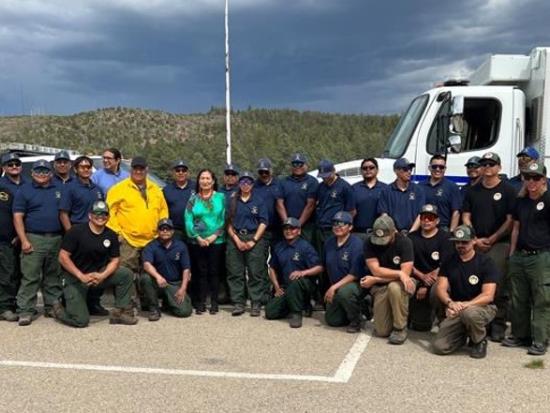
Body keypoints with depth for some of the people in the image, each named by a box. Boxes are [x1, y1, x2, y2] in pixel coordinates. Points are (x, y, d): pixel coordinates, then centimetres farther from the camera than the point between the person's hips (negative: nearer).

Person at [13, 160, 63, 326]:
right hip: (34, 239, -4)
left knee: (53, 276, 10)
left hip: (56, 239, 4)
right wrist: (24, 240, -12)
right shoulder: (24, 190, 3)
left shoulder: (59, 189, 13)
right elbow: (18, 217, -3)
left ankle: (52, 306, 19)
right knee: (30, 277, -6)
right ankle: (25, 311, -3)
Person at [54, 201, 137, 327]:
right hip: (74, 278, -5)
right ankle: (59, 309, 19)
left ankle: (121, 312, -4)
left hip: (98, 274, 5)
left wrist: (102, 276, -17)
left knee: (126, 274, -16)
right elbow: (63, 257, -15)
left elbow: (115, 260, 2)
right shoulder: (76, 231, -13)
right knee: (80, 321, -13)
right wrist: (82, 276, -21)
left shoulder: (111, 235, 1)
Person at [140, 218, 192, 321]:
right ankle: (154, 308, -12)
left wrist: (183, 288, -12)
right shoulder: (151, 246, -7)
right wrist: (158, 276, -44)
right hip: (157, 282, -1)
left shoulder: (181, 246, -1)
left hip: (175, 284, 1)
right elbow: (147, 264, -24)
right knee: (145, 277, -34)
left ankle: (167, 302, 19)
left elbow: (186, 269, -2)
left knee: (185, 311, -17)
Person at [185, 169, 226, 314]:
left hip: (217, 241, -1)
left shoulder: (221, 197, 4)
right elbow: (188, 220, 1)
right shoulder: (193, 199, 6)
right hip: (197, 241, 1)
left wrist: (215, 235, -10)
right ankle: (200, 303, 9)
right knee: (201, 272, 2)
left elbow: (224, 219, 0)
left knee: (214, 272, 2)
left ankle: (214, 303, 10)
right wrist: (198, 237, -8)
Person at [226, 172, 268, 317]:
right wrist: (236, 240, -6)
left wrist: (253, 241, -9)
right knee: (235, 273, 1)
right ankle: (238, 303, 7)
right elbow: (228, 222, 6)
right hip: (235, 238, 2)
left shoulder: (258, 201, 7)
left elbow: (263, 223, 1)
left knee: (256, 273, -3)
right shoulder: (232, 201, 10)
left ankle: (256, 304, 3)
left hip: (254, 238, -2)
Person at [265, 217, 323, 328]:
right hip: (285, 287, 5)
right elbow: (272, 268, 16)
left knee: (295, 282, -40)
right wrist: (277, 287, 4)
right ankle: (295, 306, 14)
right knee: (270, 312, -12)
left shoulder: (305, 246, -7)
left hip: (304, 285, -5)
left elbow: (319, 268, -12)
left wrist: (303, 272, -29)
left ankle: (296, 313, -18)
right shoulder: (279, 247, 10)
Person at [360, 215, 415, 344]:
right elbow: (376, 270, -17)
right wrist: (399, 273, -27)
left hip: (401, 283, -2)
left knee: (394, 287, -40)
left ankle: (400, 328, -19)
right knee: (382, 331, -8)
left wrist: (375, 280, -18)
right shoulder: (369, 243, -11)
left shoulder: (404, 242, -17)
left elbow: (405, 273, -21)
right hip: (381, 287, 2)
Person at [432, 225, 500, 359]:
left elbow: (488, 296, -15)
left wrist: (465, 305, -29)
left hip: (483, 307, -3)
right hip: (456, 310, 3)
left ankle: (480, 341, -7)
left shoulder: (486, 262, -7)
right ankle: (465, 334, 16)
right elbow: (440, 288, -3)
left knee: (469, 313, -41)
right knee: (439, 346, -17)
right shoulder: (449, 262, 5)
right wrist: (450, 303, -25)